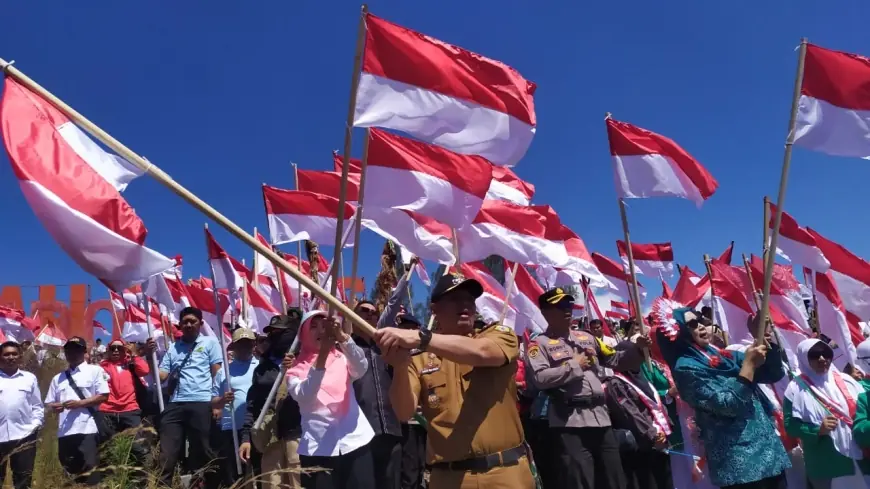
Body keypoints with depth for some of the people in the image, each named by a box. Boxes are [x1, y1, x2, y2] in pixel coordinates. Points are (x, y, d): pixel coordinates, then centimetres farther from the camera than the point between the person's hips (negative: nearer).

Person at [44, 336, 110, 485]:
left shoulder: (95, 370, 5)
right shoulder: (58, 378, 20)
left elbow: (104, 395, -4)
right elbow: (48, 402, 18)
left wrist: (80, 403, -13)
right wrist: (55, 406, -5)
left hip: (87, 429, -5)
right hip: (64, 431, 5)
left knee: (90, 472, -8)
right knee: (71, 470, 9)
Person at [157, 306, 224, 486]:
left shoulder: (210, 342, 7)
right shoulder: (172, 348, 17)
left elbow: (218, 374, 3)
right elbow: (161, 376, 11)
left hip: (201, 403, -3)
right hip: (175, 404, 3)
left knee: (202, 451, 5)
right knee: (167, 452, 3)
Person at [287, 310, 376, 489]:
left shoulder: (342, 359, 10)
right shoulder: (296, 370, 4)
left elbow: (361, 368, -13)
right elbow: (304, 398, -16)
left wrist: (342, 337, -29)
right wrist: (321, 356, -26)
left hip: (356, 442, 1)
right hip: (317, 449, -1)